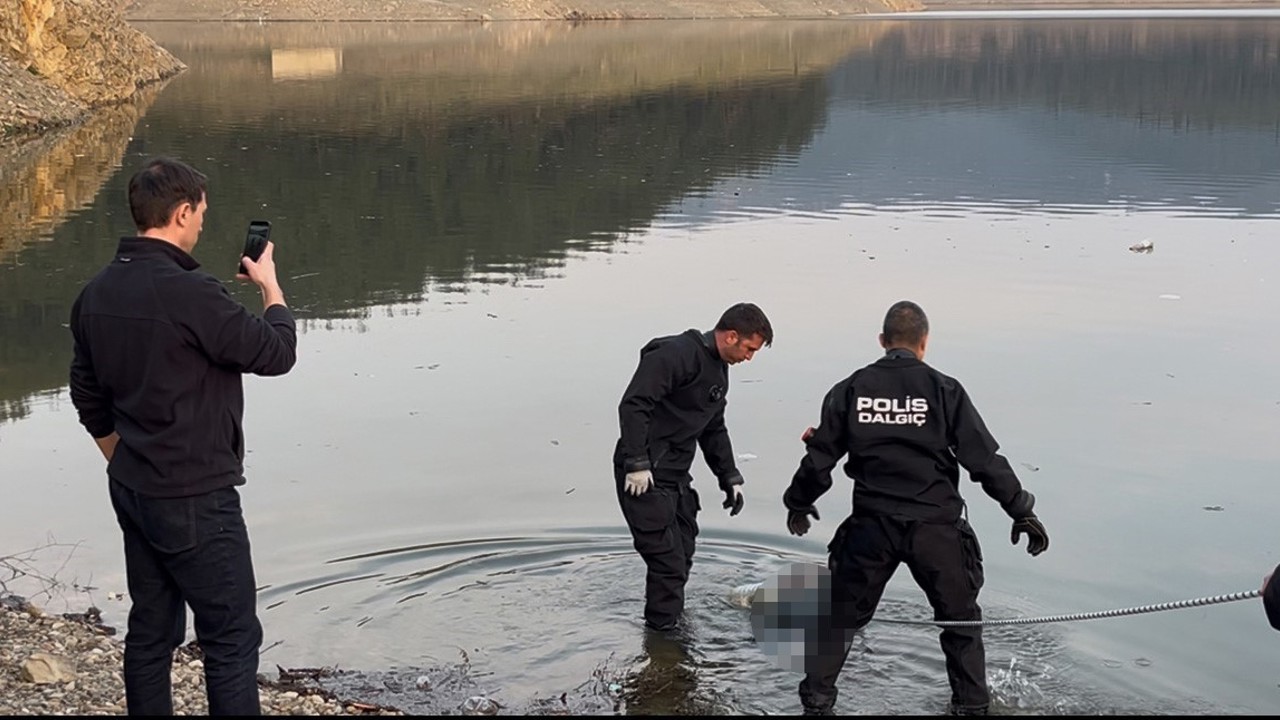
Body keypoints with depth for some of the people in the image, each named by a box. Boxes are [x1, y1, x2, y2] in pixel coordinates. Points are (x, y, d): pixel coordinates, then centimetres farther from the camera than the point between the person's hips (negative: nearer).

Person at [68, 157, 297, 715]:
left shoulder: (96, 294, 5)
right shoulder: (189, 292, -23)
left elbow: (90, 401, 14)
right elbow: (275, 353, -13)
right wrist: (270, 284, 3)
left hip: (132, 493, 8)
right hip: (195, 500, -8)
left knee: (151, 629, 15)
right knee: (232, 637, 0)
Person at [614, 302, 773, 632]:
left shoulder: (719, 370, 15)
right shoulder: (676, 354, -17)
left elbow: (714, 430, 27)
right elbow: (633, 405, -25)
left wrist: (730, 478, 22)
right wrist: (637, 465, -27)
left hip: (677, 478, 10)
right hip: (645, 478, -10)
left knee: (683, 554, 18)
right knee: (667, 561, -9)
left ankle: (672, 624, 34)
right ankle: (662, 632, 1)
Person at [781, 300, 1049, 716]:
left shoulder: (850, 389, 1)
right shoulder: (943, 390, -4)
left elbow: (820, 459, 5)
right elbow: (985, 459, -5)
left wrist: (798, 503, 23)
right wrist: (1022, 512, 4)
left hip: (871, 527, 1)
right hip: (935, 526, -1)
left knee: (841, 616, 16)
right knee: (961, 620, 17)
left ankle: (816, 702, 18)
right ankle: (971, 706, 21)